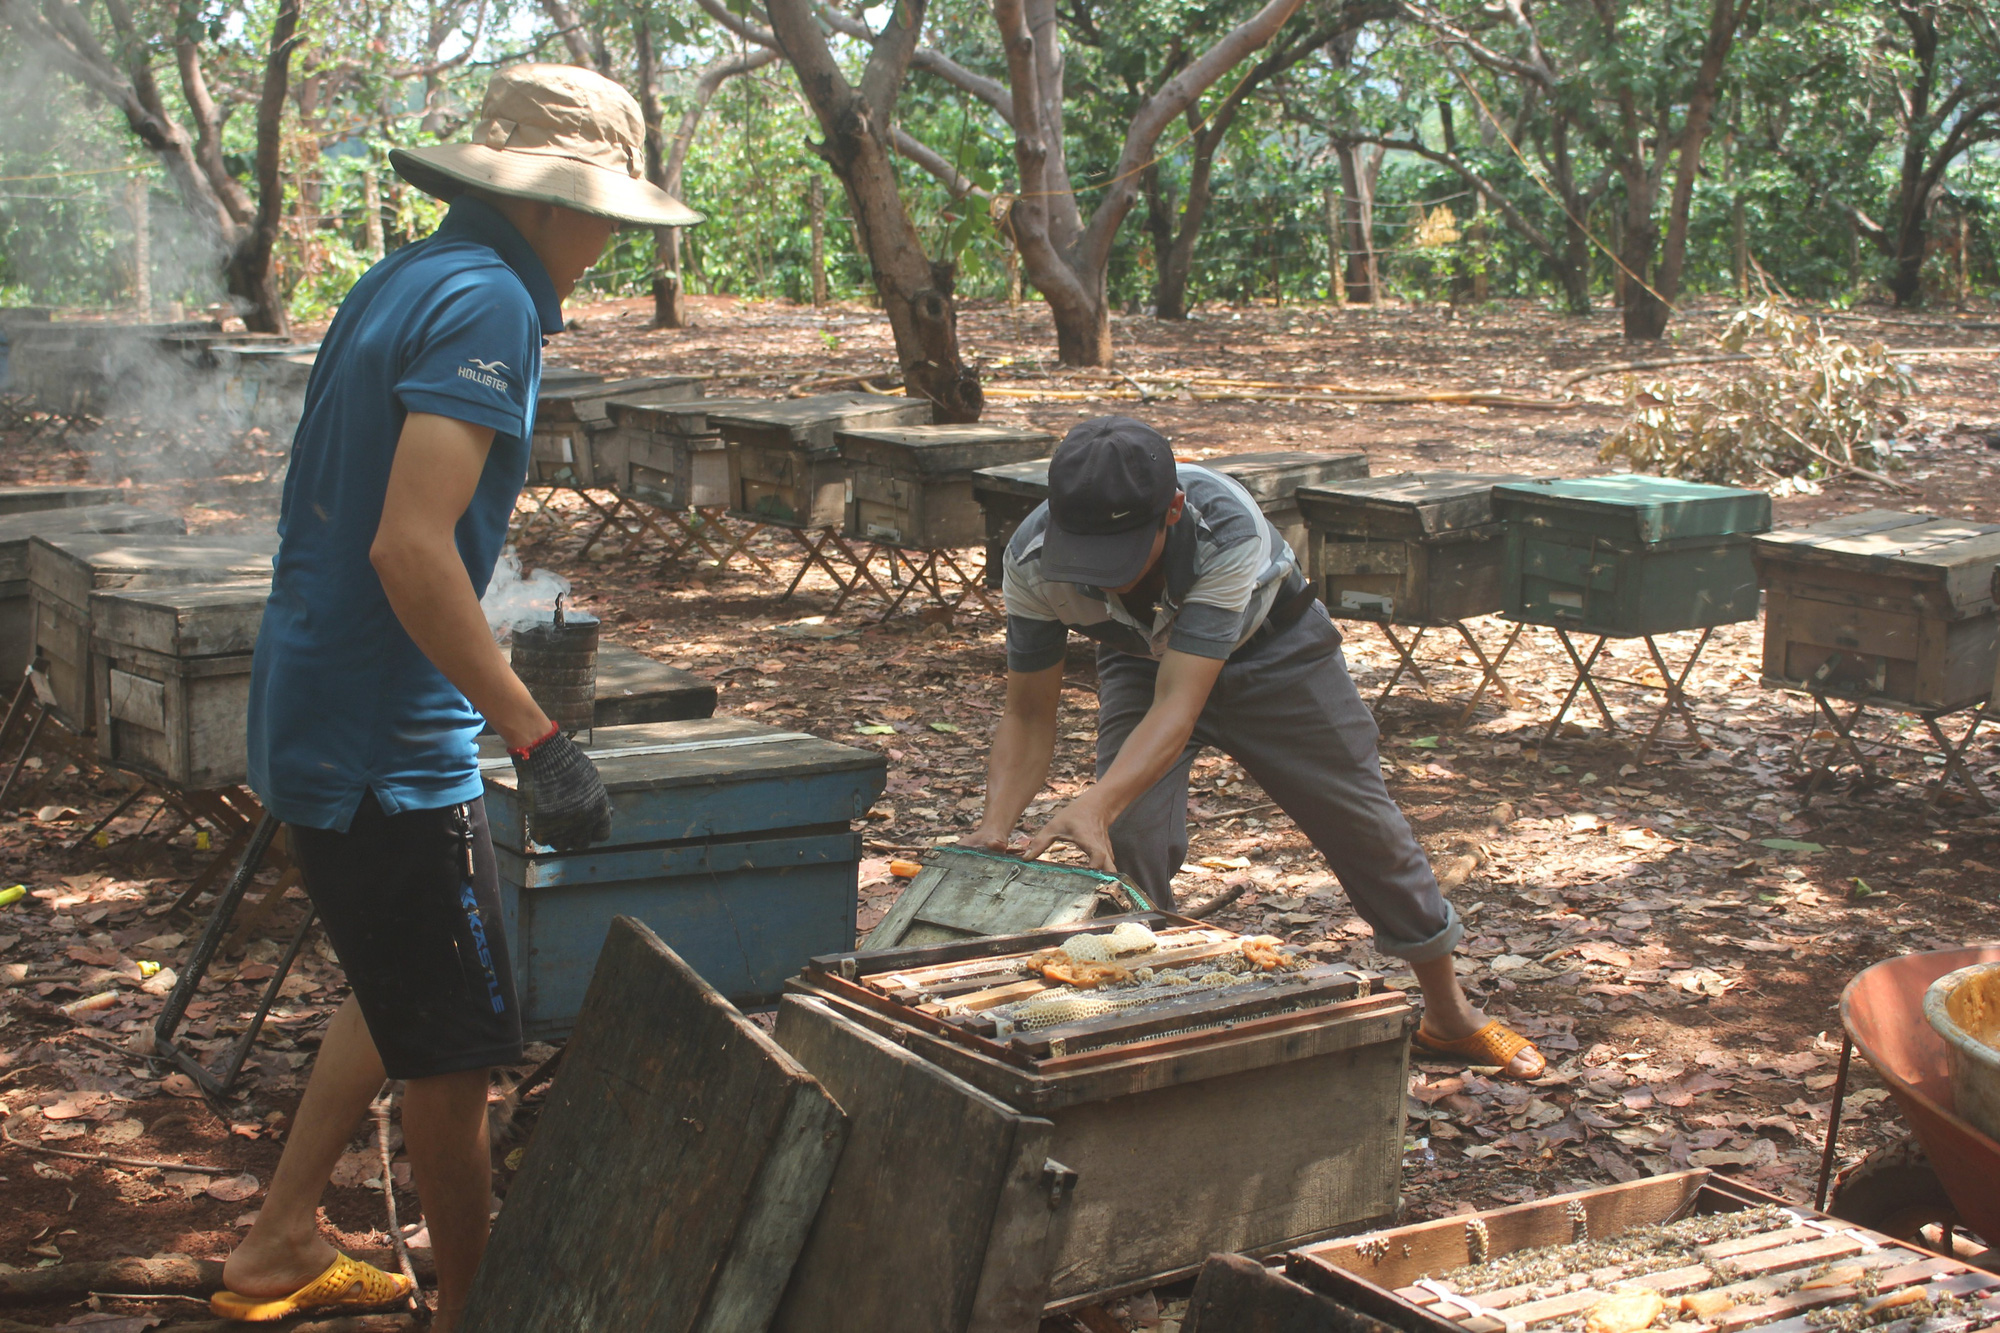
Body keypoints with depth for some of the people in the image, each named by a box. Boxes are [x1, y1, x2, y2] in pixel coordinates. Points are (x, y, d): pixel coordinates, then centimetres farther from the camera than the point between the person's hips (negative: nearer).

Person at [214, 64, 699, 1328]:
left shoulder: (403, 278, 10)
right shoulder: (487, 303, -18)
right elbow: (411, 547, -27)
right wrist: (540, 738, -25)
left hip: (313, 716, 10)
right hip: (387, 747, -10)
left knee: (403, 998, 25)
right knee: (456, 1048, 4)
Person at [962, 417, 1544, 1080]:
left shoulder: (1231, 531, -44)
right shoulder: (1032, 562, -34)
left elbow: (1178, 706, -49)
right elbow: (1028, 715, -25)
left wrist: (1095, 803, -63)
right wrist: (996, 823, -42)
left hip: (1269, 647, -2)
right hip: (1141, 660, 2)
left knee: (1364, 824, 7)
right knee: (1127, 839, -20)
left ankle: (1450, 1016, 28)